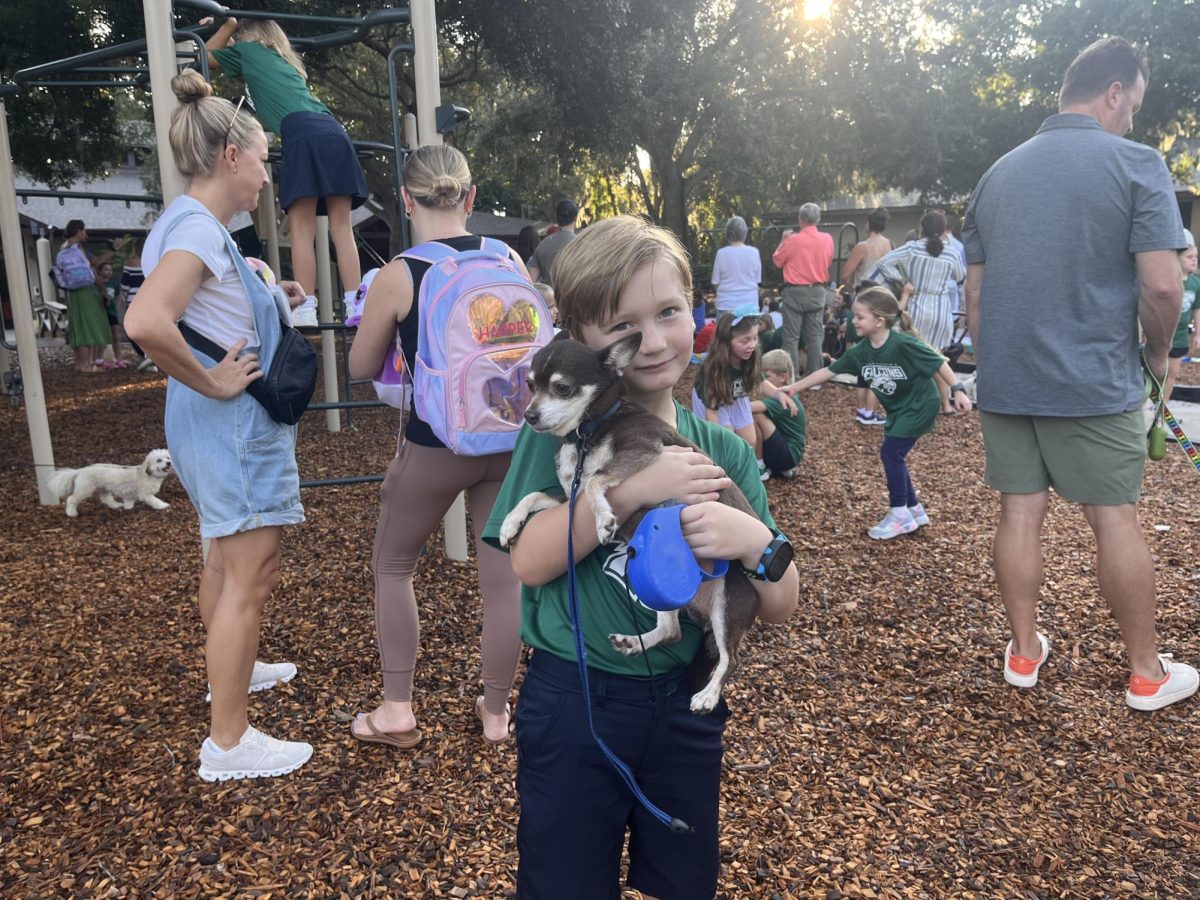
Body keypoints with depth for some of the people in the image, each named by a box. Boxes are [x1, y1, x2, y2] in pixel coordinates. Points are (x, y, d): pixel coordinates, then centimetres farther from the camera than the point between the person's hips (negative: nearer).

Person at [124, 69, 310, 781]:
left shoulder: (189, 224, 11)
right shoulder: (198, 228, -19)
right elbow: (146, 322, -34)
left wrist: (270, 300, 13)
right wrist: (212, 383, -22)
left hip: (225, 422, 11)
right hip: (235, 421, -11)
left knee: (227, 559, 24)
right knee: (251, 578, -4)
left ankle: (233, 669, 44)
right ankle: (228, 743, 7)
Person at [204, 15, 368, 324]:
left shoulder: (248, 50, 21)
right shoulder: (287, 61, 37)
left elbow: (207, 56, 35)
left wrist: (228, 25, 44)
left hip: (303, 135, -6)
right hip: (334, 132, 6)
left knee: (302, 230, -8)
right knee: (342, 229, 1)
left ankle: (306, 309, -13)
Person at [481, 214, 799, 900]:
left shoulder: (723, 451, -4)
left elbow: (780, 606, -5)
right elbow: (530, 560, -21)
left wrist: (755, 541, -27)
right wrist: (631, 489, -31)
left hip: (686, 705, 3)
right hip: (574, 705, -2)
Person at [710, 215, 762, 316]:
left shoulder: (722, 253, -8)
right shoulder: (754, 252, -3)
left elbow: (715, 283, -1)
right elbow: (757, 280, 5)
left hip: (726, 305, -1)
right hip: (749, 304, 2)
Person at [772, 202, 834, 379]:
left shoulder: (793, 240, -13)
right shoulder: (827, 240, -1)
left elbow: (777, 260, 1)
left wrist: (783, 240, 12)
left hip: (795, 291, -4)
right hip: (818, 291, 4)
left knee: (791, 337, 1)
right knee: (815, 336, 8)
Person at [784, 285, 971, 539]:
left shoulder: (903, 344, -28)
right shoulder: (860, 351, -8)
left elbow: (938, 362, -19)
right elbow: (829, 371, -3)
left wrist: (958, 391, -19)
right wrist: (794, 387, -3)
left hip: (920, 405, -7)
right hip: (898, 409, 7)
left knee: (890, 452, -12)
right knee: (894, 456, 10)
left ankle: (900, 515, 0)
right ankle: (915, 510, 26)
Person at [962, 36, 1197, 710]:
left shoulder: (997, 174, 11)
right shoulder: (1137, 164, -6)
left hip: (1003, 381, 5)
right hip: (1092, 381, -4)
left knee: (1020, 513, 10)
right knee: (1116, 521, 5)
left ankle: (1025, 651, 21)